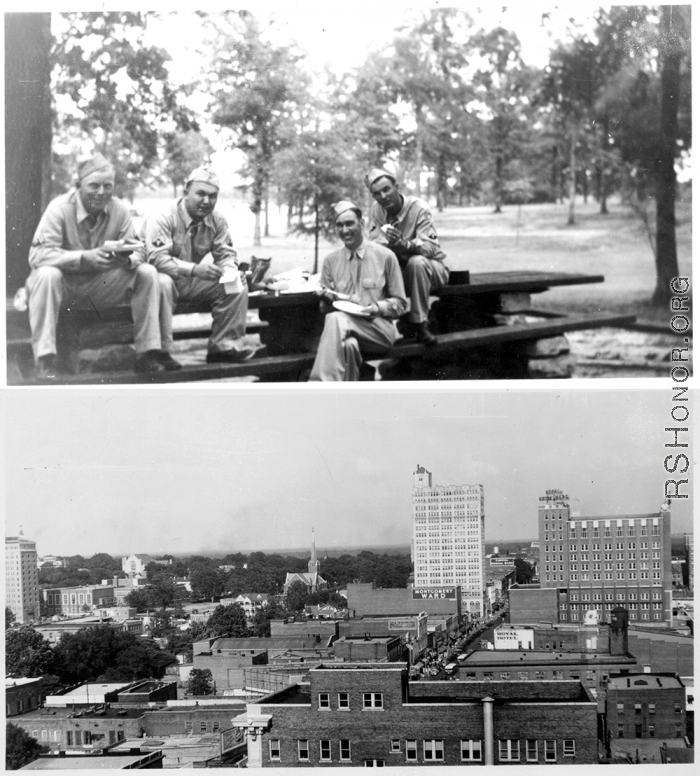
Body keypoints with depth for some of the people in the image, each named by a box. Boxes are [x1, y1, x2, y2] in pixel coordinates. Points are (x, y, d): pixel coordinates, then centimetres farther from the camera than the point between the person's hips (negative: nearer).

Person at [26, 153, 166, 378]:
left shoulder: (120, 210, -5)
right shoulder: (60, 208, -18)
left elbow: (137, 254, -4)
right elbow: (37, 254, -28)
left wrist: (128, 260, -31)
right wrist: (85, 257, -39)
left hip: (100, 287, 4)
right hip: (64, 286, -4)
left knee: (147, 273, -14)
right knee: (46, 274, -37)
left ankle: (147, 353, -12)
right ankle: (45, 359, -34)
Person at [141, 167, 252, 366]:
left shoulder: (217, 221, -1)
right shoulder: (163, 218, -22)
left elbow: (226, 255, 4)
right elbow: (157, 258, -33)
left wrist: (230, 271, -23)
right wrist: (195, 269, -44)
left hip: (190, 282, 6)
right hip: (160, 277, -6)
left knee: (238, 285, -9)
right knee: (162, 282, -41)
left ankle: (225, 346, -4)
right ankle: (160, 351, -31)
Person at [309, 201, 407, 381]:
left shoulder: (385, 256, 7)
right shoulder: (330, 261, 15)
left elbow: (400, 303, 10)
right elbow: (324, 307, 19)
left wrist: (378, 307, -10)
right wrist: (327, 298, -6)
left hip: (379, 328, -2)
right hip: (342, 326, 2)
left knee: (336, 320, -35)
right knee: (348, 344, -39)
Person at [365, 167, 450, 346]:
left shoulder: (419, 207, -17)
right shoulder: (377, 209, -3)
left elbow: (430, 247, -27)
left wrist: (403, 243, -47)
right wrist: (389, 243, -33)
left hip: (431, 268, -4)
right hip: (399, 271, 4)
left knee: (417, 262, -37)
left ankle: (420, 323, -28)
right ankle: (403, 322, -15)